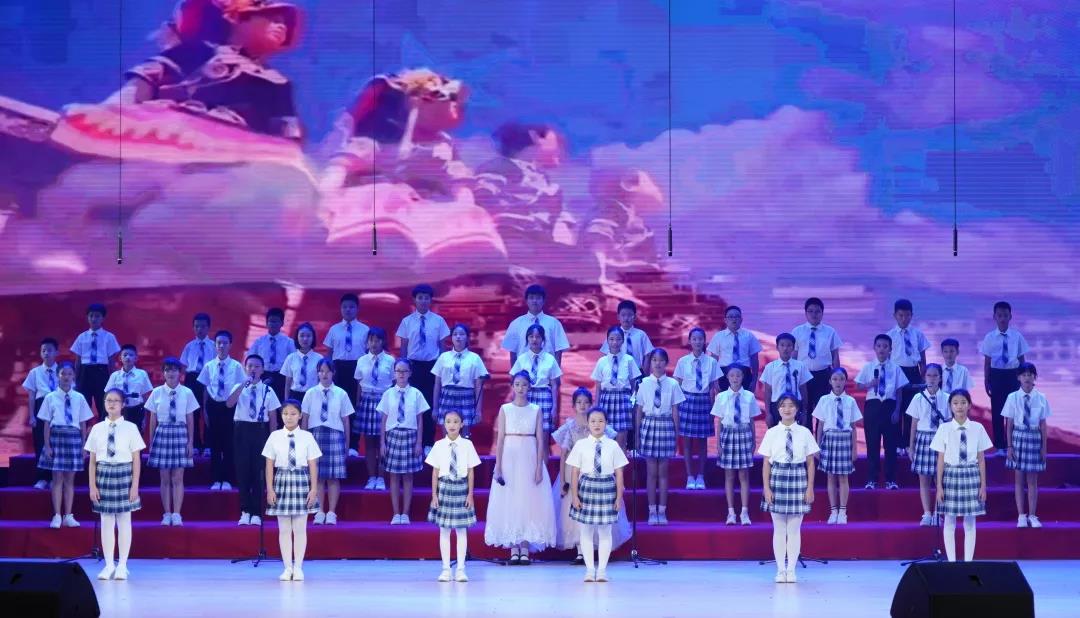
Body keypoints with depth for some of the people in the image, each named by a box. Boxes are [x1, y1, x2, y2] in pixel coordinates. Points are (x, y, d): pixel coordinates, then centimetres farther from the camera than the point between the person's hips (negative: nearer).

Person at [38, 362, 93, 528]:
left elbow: (83, 424, 7)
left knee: (70, 479, 7)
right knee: (57, 478, 1)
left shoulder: (79, 398, 3)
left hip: (74, 438, 1)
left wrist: (84, 445, 6)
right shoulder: (50, 398, 0)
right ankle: (56, 516, 6)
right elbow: (47, 424, 0)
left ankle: (68, 516, 13)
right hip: (56, 436, -1)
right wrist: (47, 445, -5)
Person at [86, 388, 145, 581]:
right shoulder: (97, 429, 4)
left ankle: (122, 565, 12)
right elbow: (92, 460, 6)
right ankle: (108, 565, 14)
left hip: (124, 474, -2)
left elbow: (136, 459, -1)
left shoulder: (130, 428, -2)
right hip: (104, 474, 2)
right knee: (106, 521, 5)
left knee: (124, 521, 4)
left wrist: (135, 485, -6)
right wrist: (92, 485, 1)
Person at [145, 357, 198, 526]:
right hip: (162, 433, 1)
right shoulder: (157, 393, 2)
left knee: (178, 478, -1)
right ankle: (167, 514, 10)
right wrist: (151, 442, 6)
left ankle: (176, 515, 3)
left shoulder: (187, 393, 1)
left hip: (180, 434, -1)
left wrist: (191, 442, 1)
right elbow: (153, 420, 6)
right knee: (164, 478, 4)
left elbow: (190, 420, 3)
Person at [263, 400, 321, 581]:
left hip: (301, 481, -1)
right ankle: (287, 567, 10)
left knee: (300, 528, 3)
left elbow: (313, 465, 0)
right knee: (284, 528, 4)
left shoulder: (307, 437, -1)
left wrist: (313, 489, -4)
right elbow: (269, 465, 2)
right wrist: (270, 489, -3)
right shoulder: (274, 437, 0)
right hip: (282, 481, 1)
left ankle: (298, 568, 10)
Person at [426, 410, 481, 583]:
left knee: (461, 529, 4)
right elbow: (435, 472, 2)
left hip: (461, 487, -1)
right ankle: (446, 568, 11)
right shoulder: (439, 446, -1)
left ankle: (461, 569, 10)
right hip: (444, 487, 1)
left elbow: (471, 471, 0)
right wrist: (434, 494, -1)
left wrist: (470, 494, -2)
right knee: (444, 530, 5)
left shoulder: (467, 445, -3)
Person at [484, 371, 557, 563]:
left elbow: (540, 440, 2)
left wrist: (539, 467, -7)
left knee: (529, 501, 0)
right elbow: (500, 439, 1)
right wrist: (498, 467, -5)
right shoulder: (505, 409, 3)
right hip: (509, 458, 0)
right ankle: (513, 550, 4)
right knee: (509, 502, 0)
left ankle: (525, 549, 5)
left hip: (530, 459, 0)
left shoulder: (536, 410, 5)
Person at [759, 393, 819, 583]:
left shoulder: (805, 433, 2)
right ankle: (780, 570, 11)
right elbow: (766, 463, 2)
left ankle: (791, 569, 11)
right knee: (779, 528, 5)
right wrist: (766, 487, -4)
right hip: (777, 478, 0)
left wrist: (810, 488, 0)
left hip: (798, 478, 0)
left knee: (794, 529, 4)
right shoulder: (772, 433, 2)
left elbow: (810, 462, 4)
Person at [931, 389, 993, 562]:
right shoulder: (944, 428, -2)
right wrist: (939, 486, -2)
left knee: (970, 522, 6)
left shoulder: (978, 428, -1)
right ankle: (951, 561, 12)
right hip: (951, 475, 0)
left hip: (971, 476, 0)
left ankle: (968, 561, 13)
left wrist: (983, 485, 1)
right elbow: (941, 459, 0)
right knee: (949, 522, 5)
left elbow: (981, 459, 3)